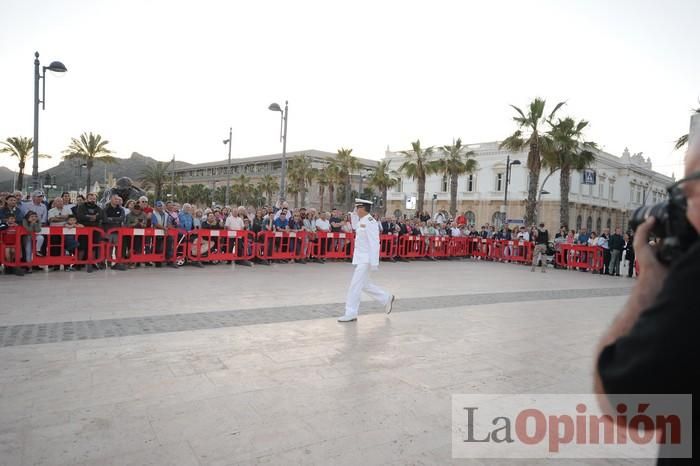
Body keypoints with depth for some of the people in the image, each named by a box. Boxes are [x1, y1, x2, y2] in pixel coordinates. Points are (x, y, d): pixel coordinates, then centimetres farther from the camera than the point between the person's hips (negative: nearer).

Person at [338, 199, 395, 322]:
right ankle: (386, 298, 30)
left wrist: (374, 262, -24)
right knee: (364, 285, 17)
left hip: (366, 259, -10)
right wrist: (354, 214, 19)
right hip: (360, 258, 10)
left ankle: (351, 313, 3)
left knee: (355, 285, -6)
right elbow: (355, 227, 33)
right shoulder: (362, 221, 9)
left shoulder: (370, 222, -18)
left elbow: (374, 243, -22)